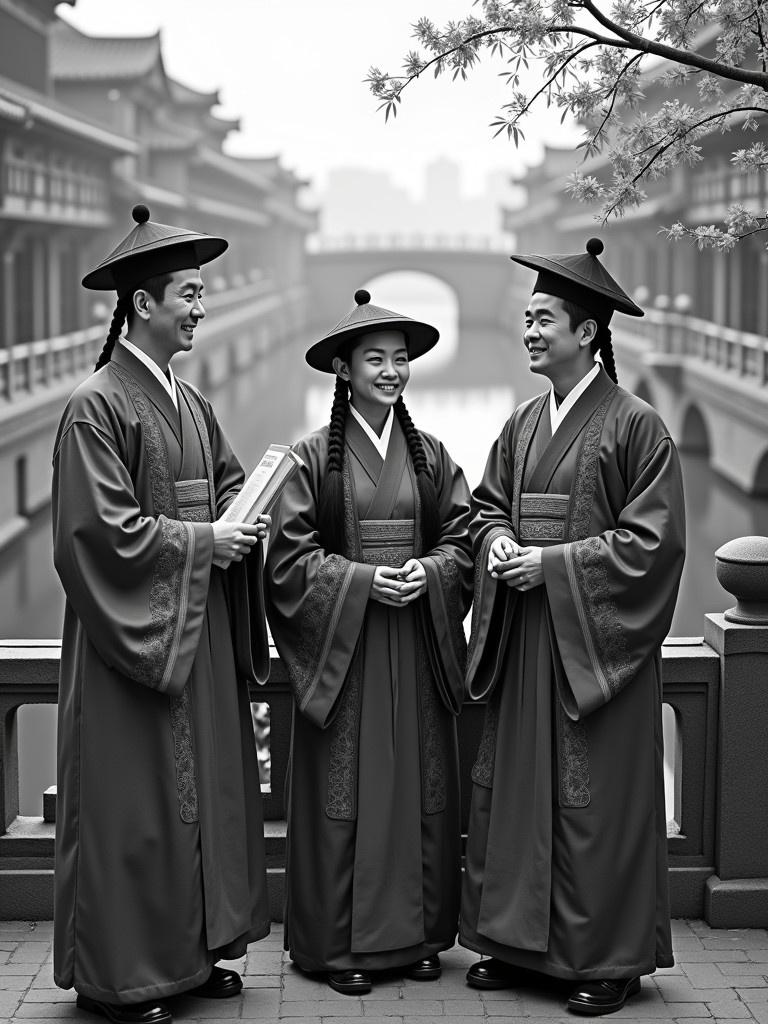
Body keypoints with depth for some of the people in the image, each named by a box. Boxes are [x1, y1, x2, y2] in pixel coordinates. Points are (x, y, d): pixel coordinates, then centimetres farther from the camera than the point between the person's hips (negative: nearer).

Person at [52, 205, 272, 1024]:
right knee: (133, 808, -1)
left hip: (198, 633, 8)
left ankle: (190, 950, 23)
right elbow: (104, 530, -19)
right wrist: (202, 541, -15)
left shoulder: (188, 401, 11)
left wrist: (243, 525, 0)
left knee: (205, 793, 12)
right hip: (129, 636, -8)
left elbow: (227, 483, 21)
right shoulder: (97, 406, -14)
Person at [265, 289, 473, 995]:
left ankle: (419, 934, 17)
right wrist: (362, 580, -16)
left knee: (420, 784, 6)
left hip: (419, 645, 3)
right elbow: (290, 554, -6)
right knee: (345, 790, 0)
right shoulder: (314, 456, -2)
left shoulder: (431, 455, 8)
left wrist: (426, 572, -11)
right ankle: (342, 942, 9)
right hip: (342, 644, -3)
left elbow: (462, 541, 7)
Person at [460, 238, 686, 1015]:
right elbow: (488, 504, 19)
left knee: (594, 800, -1)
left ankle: (610, 957, 11)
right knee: (511, 787, 9)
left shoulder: (634, 426, -10)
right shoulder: (522, 425, 10)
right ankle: (517, 940, 20)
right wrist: (498, 540, -4)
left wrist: (553, 562, -17)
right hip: (523, 644, 6)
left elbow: (653, 540, -13)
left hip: (596, 643, -6)